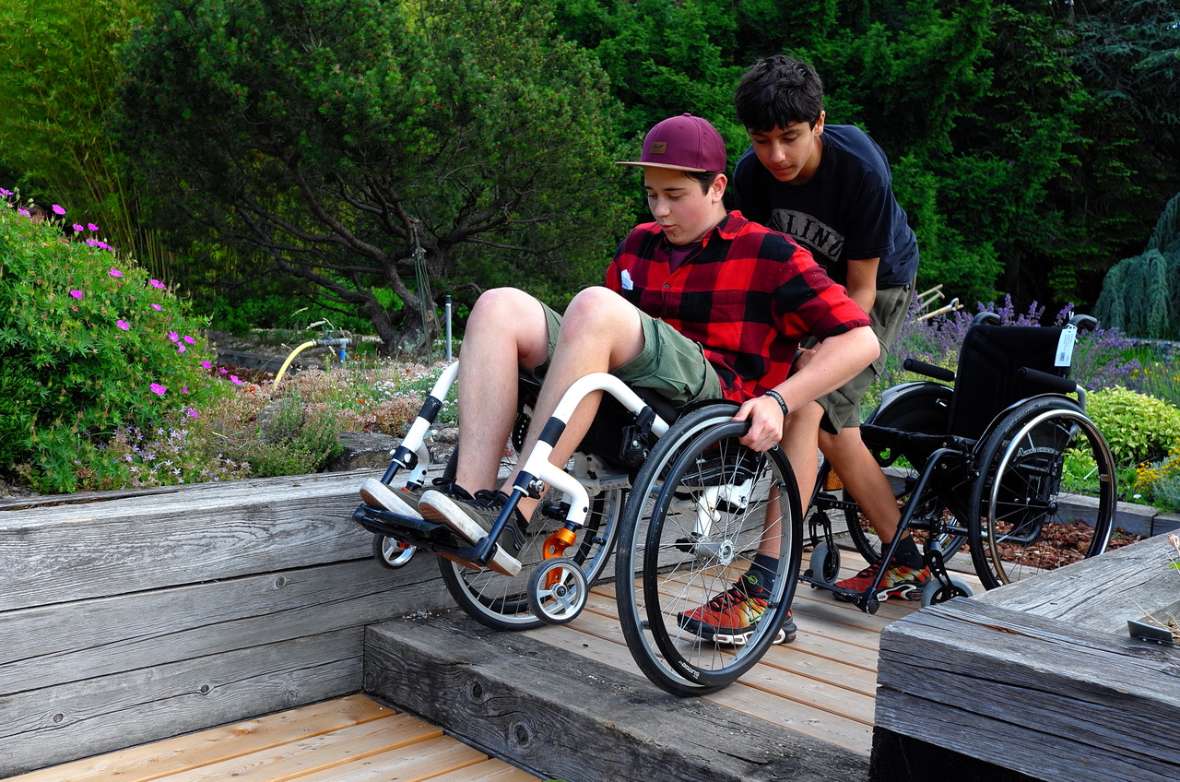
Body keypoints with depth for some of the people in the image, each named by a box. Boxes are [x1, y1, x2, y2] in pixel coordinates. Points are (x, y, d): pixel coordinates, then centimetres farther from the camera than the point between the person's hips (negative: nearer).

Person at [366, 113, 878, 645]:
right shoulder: (641, 243, 24)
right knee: (500, 305, -11)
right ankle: (470, 496, -28)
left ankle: (511, 515, -34)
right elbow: (608, 340, 32)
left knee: (595, 305, -31)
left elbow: (860, 341, -1)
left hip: (715, 399, -6)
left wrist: (778, 399, -13)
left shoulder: (769, 255, 6)